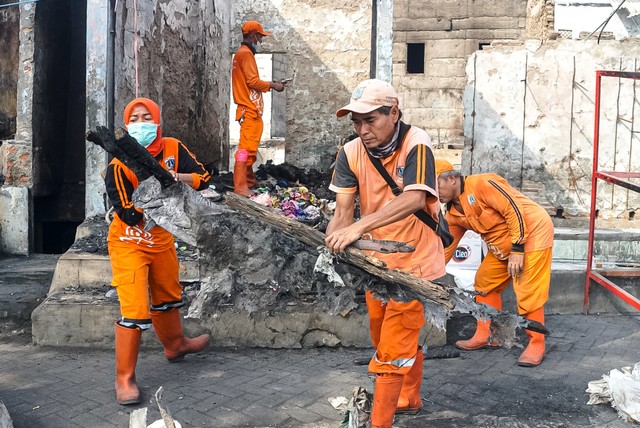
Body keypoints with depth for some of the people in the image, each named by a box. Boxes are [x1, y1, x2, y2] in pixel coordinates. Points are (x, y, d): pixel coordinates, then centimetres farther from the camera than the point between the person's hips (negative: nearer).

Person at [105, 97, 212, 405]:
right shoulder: (119, 165, -22)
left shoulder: (172, 148, -8)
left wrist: (176, 177, -27)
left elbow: (203, 178, -10)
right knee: (135, 311, -11)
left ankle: (175, 345, 49)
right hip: (129, 243, -6)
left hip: (161, 239, 6)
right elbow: (129, 213, -24)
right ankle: (124, 378, 3)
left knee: (168, 296, 25)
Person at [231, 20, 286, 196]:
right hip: (250, 109, -11)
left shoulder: (242, 53, 21)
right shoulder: (246, 53, -9)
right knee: (246, 147, -13)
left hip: (249, 109, 11)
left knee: (250, 148, 16)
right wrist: (273, 85, -8)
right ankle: (240, 186, -15)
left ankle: (249, 180, 24)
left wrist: (269, 85, 14)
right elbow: (253, 81, -17)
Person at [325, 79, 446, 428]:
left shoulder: (416, 144, -22)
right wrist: (335, 241, -34)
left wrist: (359, 227, -47)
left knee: (394, 349, -6)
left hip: (414, 262, -6)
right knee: (391, 340, 23)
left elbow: (414, 199, -37)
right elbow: (343, 209, -12)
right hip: (376, 261, 6)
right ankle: (409, 400, 47)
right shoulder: (351, 153, -7)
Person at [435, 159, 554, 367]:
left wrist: (517, 249, -23)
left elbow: (514, 210, -23)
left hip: (532, 232, -9)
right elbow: (444, 248, 9)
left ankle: (537, 345, 5)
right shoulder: (454, 214, 4)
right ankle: (487, 336, 20)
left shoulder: (481, 184, -22)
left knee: (528, 292, -9)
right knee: (485, 282, 9)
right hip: (502, 244, 9)